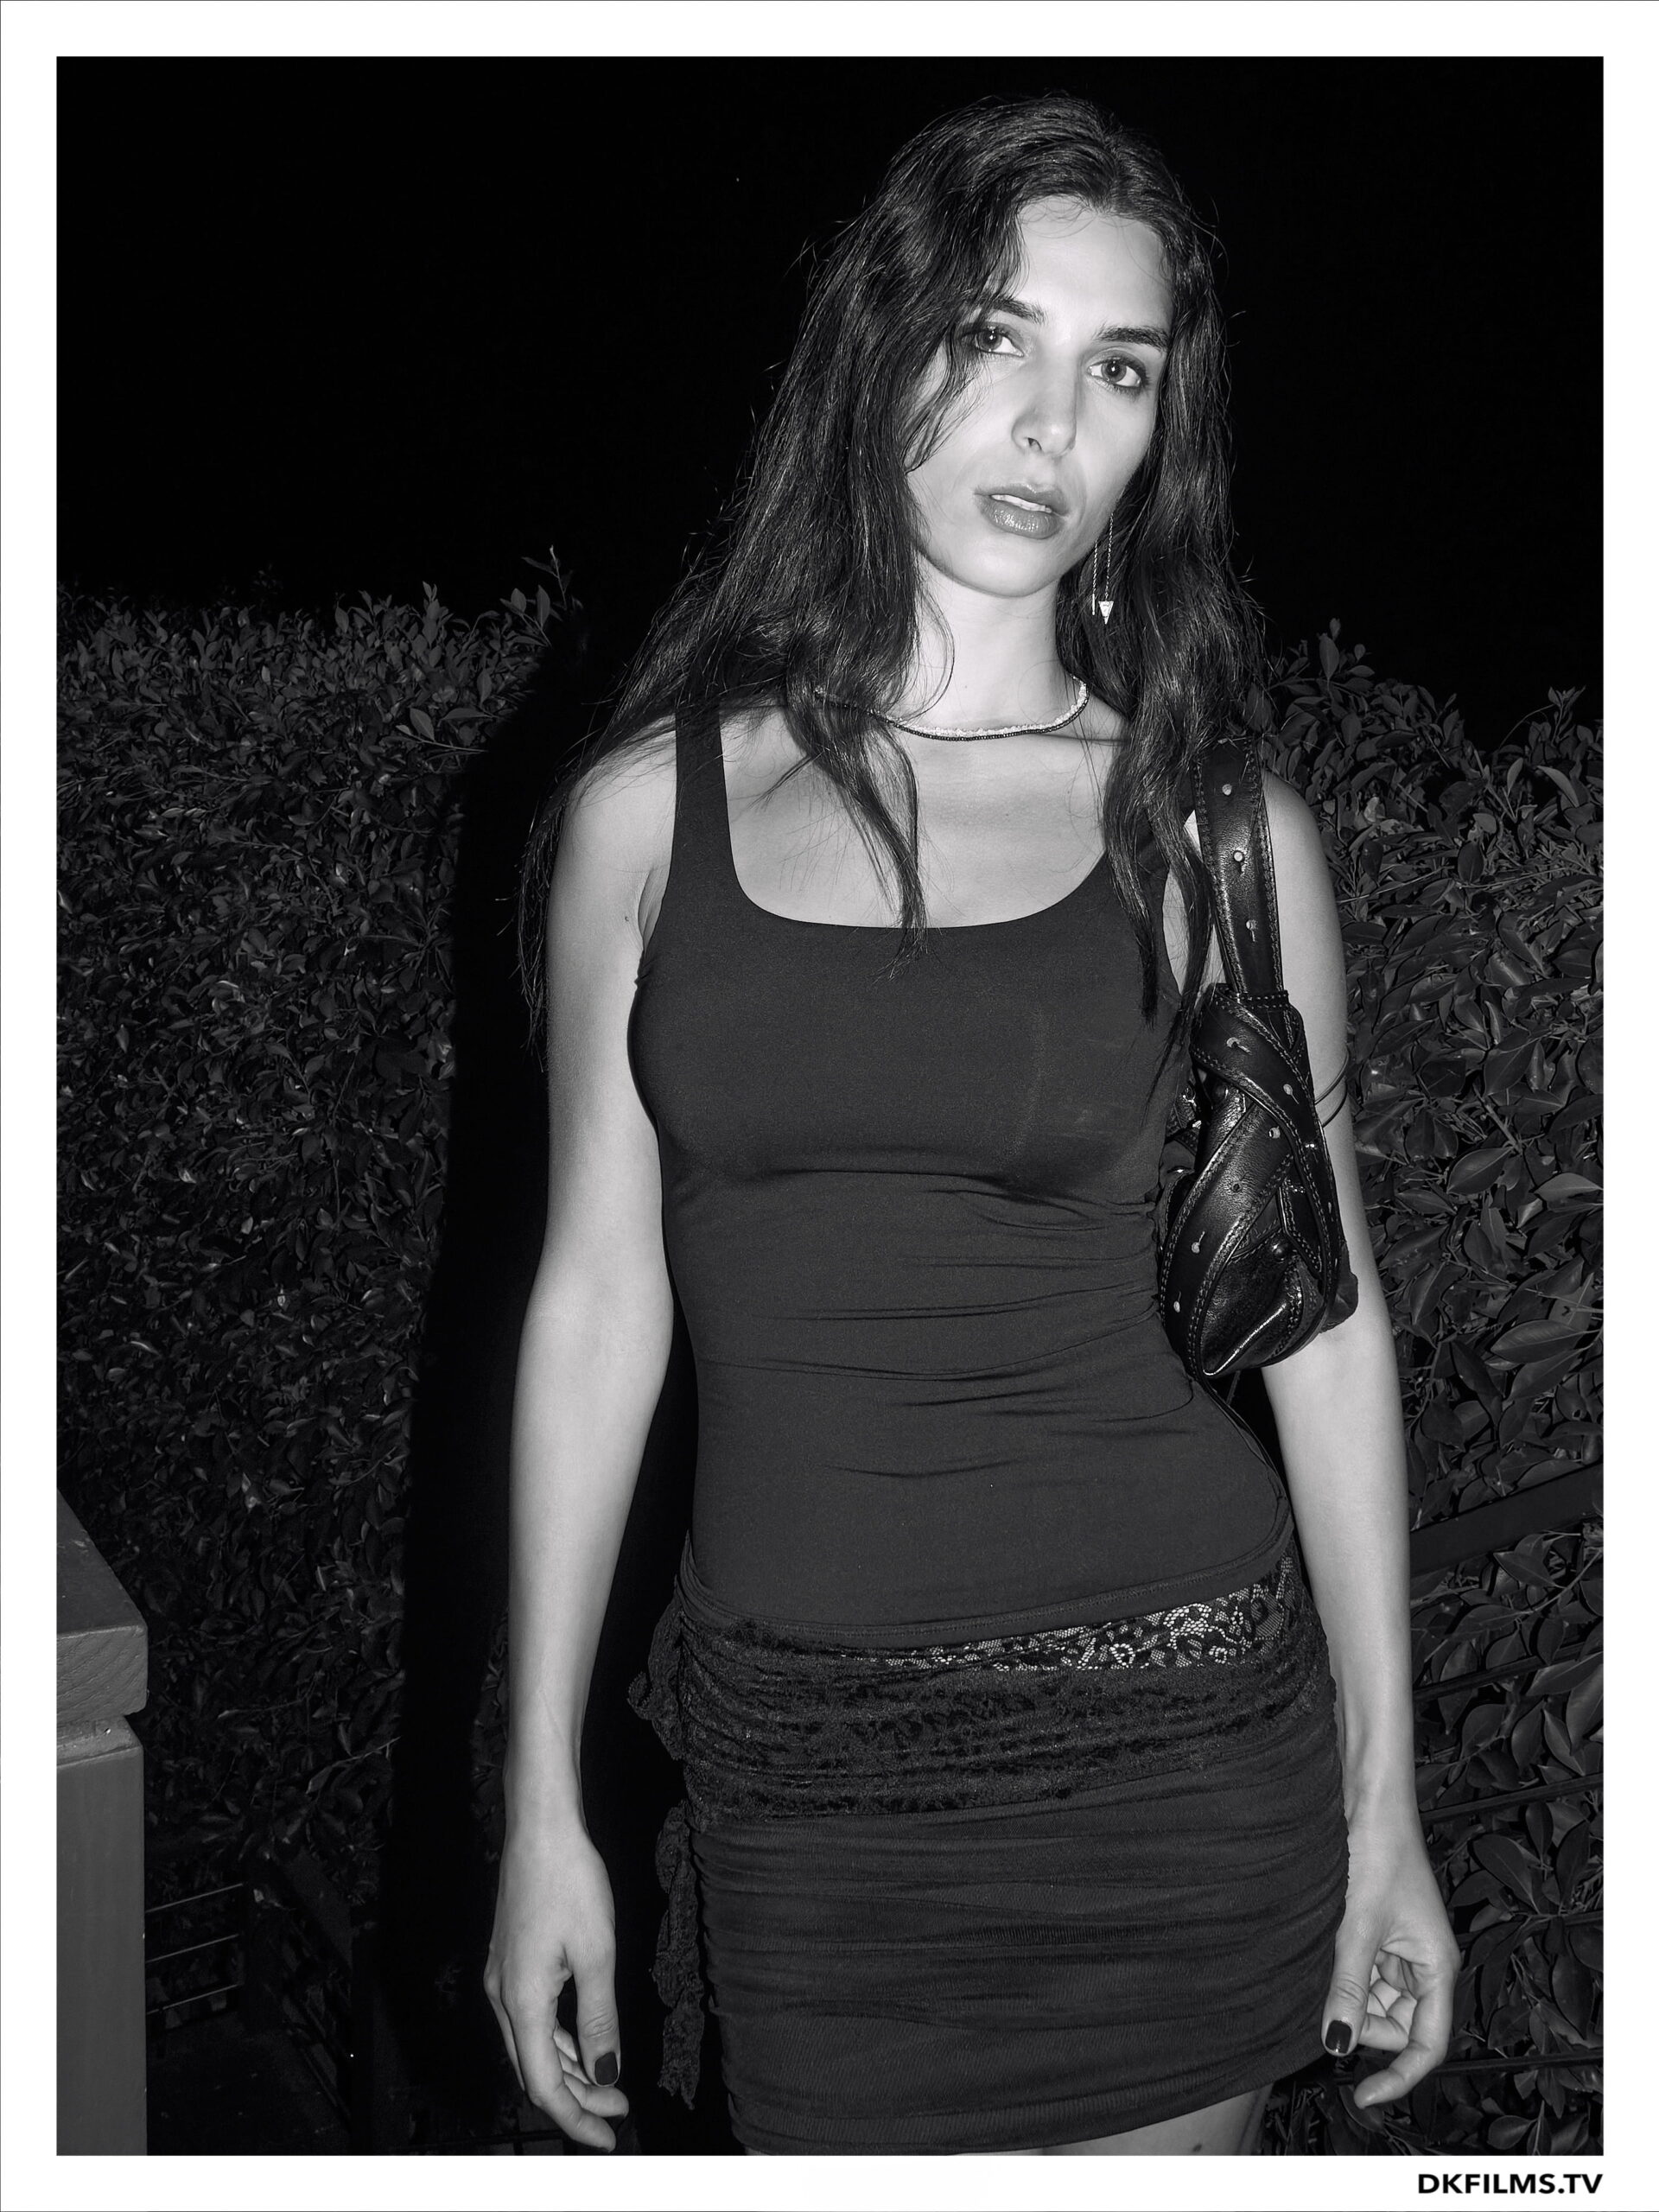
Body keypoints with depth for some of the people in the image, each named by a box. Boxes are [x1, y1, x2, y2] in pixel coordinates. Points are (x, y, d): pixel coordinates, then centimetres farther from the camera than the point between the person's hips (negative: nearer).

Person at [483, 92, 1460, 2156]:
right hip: (799, 1767, 1)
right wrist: (542, 1805, 3)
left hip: (1178, 1746, 0)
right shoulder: (651, 807, -1)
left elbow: (1321, 1311, 1)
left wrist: (1385, 1808, 3)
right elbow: (595, 1302, 1)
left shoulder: (1213, 829, -3)